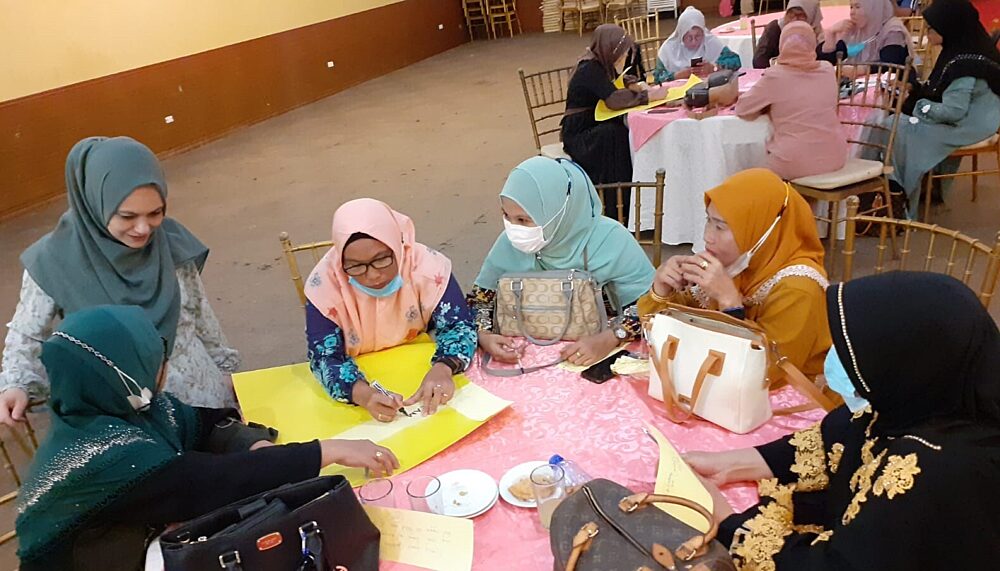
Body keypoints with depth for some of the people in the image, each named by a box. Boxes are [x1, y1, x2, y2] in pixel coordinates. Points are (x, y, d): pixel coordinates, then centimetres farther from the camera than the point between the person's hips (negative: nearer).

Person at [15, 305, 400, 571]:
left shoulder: (116, 406, -8)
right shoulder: (104, 454, -32)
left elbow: (205, 426, -1)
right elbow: (210, 481, -36)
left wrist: (259, 448, -23)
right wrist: (331, 451, -33)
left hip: (145, 537, 7)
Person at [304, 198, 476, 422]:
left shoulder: (426, 264, -19)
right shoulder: (325, 281, -19)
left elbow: (459, 326, -16)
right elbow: (324, 356, -20)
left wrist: (442, 369, -37)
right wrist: (363, 394, -40)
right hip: (364, 382, -1)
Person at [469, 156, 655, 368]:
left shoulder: (609, 241, -18)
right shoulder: (511, 242, -8)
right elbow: (479, 298, 3)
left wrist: (609, 339, -31)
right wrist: (483, 335, -17)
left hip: (604, 355, -1)